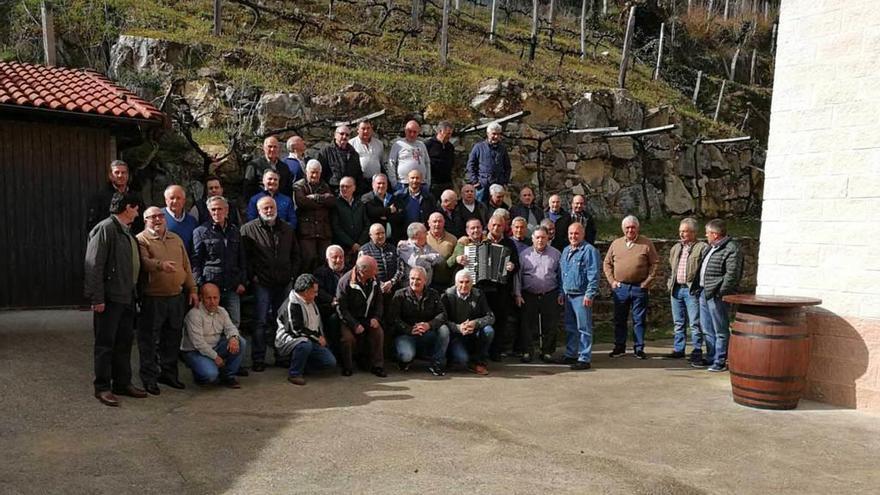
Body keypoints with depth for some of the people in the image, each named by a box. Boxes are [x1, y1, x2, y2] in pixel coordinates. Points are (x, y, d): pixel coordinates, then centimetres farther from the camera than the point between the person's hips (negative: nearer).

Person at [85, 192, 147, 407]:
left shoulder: (127, 232, 14)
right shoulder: (105, 229, -12)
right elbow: (94, 266, -17)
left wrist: (134, 293, 13)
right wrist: (97, 298, -19)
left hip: (127, 297, 9)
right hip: (109, 298, -8)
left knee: (125, 341, 14)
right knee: (105, 344, 2)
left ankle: (123, 383, 25)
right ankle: (102, 388, 11)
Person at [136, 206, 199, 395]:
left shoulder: (176, 239, 16)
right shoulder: (142, 240, -3)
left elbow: (186, 265, 18)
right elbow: (144, 262, -21)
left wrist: (192, 289, 14)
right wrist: (160, 265, -40)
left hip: (177, 296, 6)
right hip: (153, 298, -6)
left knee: (172, 337, 14)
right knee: (149, 339, 2)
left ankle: (168, 373, 27)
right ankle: (149, 377, 12)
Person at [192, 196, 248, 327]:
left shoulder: (235, 231, 14)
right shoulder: (200, 232, 1)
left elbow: (241, 258, 17)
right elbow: (196, 261, -3)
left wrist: (242, 282, 9)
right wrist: (200, 286, -10)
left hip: (232, 288, 4)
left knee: (235, 323, 4)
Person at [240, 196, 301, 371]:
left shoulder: (287, 229, 12)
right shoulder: (248, 229, -1)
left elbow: (295, 254, 19)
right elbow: (243, 256, -5)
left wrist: (293, 274, 9)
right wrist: (252, 276, -10)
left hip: (284, 283, 4)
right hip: (261, 283, -4)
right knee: (260, 322, -3)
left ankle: (281, 356, 21)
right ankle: (258, 359, 5)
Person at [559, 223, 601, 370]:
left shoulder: (589, 250, -9)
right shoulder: (566, 251, 15)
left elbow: (593, 275, -14)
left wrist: (589, 294, -19)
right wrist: (561, 293, 17)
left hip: (581, 296, -8)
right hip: (568, 295, 8)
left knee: (584, 328, -4)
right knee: (570, 327, 15)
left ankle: (585, 359, 1)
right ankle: (570, 355, 25)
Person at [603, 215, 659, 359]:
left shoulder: (646, 243, 1)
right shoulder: (616, 244, 8)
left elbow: (655, 263, 1)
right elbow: (607, 263, 12)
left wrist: (647, 281, -6)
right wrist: (612, 281, 1)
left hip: (639, 288, -2)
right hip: (620, 288, 2)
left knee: (639, 320, 4)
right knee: (619, 319, 8)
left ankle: (639, 348, 14)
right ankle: (619, 347, 19)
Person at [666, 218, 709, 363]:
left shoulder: (702, 248, -5)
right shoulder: (675, 248, 17)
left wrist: (700, 287, -15)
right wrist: (670, 283, 15)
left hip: (692, 290, -7)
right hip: (676, 289, 7)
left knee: (695, 323, -2)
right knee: (678, 322, 12)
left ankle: (697, 351, 5)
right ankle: (678, 349, 20)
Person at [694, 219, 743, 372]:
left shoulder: (731, 249, -13)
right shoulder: (710, 248, 18)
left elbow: (732, 274, -19)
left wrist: (720, 292, -19)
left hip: (717, 296, -10)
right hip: (704, 293, 10)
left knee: (720, 331, -1)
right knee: (707, 330, 16)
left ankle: (720, 361, 6)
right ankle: (711, 358, 26)